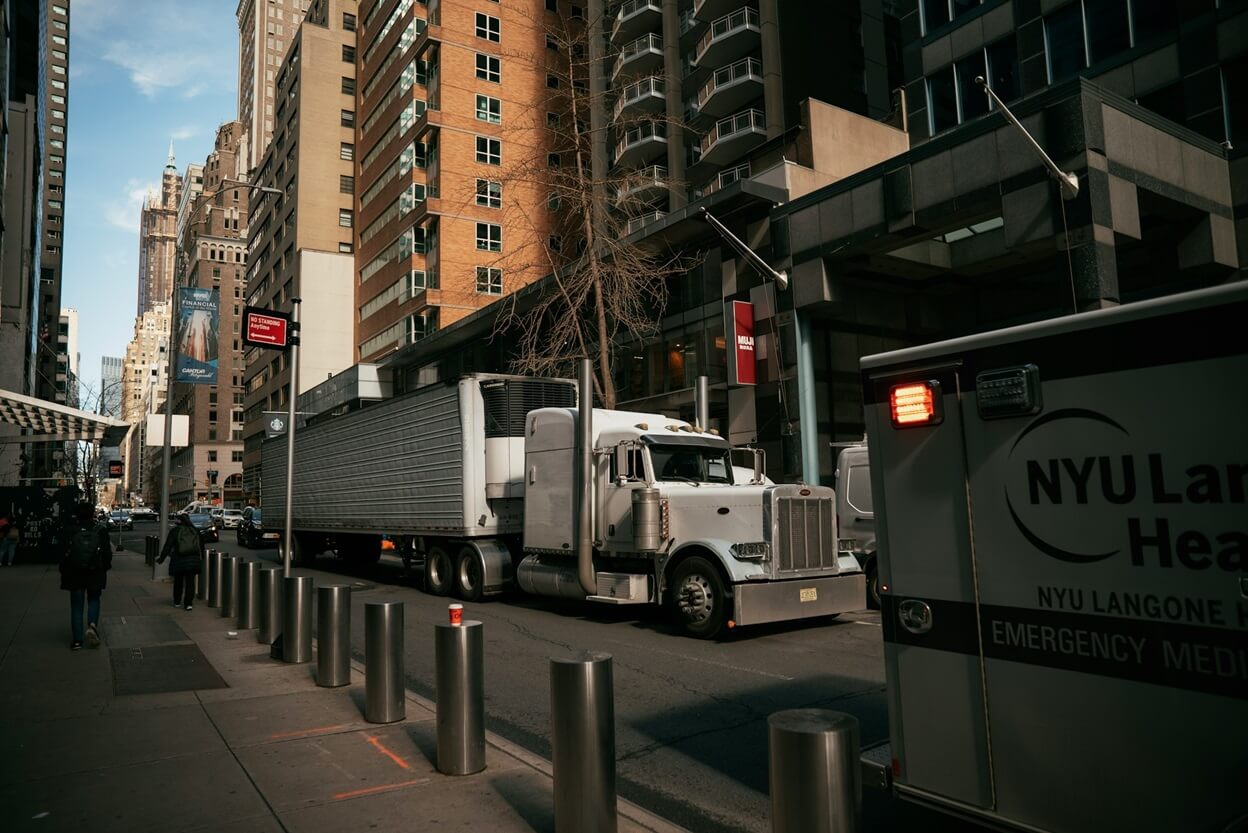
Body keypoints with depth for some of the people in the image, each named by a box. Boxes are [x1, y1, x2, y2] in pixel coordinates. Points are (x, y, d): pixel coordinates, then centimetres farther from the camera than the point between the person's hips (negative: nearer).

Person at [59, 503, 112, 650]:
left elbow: (64, 554, -3)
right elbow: (107, 553, -4)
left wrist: (64, 572, 10)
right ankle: (92, 625, -6)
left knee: (76, 606, 8)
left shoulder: (70, 532, -6)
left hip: (75, 575, 0)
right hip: (95, 574, 0)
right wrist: (105, 568, 13)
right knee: (94, 600, 20)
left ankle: (77, 640, 7)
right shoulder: (101, 531, -6)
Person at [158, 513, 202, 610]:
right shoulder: (195, 531, 6)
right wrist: (201, 558, 24)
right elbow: (201, 545, 12)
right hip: (193, 561, 2)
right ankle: (188, 603, -3)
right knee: (190, 581, 3)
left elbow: (168, 546, -6)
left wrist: (161, 559, 1)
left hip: (179, 561, -1)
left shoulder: (175, 531, -5)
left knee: (178, 581, 14)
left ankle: (177, 602, 26)